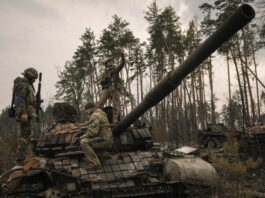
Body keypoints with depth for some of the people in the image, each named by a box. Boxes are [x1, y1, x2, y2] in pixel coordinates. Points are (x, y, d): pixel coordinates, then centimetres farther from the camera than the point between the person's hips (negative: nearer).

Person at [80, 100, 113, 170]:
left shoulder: (95, 116, -12)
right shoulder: (101, 114, 20)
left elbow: (92, 132, -21)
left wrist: (81, 137, -6)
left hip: (104, 140, -11)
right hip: (107, 140, 11)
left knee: (84, 142, -22)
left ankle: (94, 163, -22)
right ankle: (103, 153, 13)